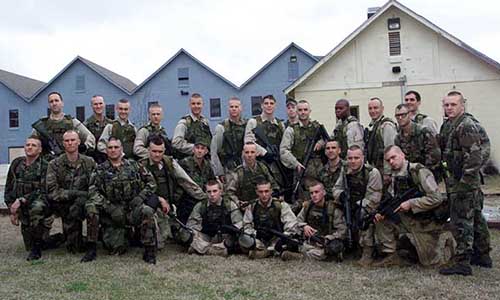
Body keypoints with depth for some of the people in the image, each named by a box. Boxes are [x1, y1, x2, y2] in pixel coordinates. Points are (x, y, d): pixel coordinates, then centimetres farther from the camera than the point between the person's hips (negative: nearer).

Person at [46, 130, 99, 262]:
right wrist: (77, 194, -21)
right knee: (74, 249, -6)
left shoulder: (89, 162, 0)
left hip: (85, 202, 0)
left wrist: (82, 198, -21)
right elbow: (52, 192, -12)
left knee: (91, 207, -37)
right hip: (65, 207, 0)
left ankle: (92, 248, -24)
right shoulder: (55, 164, -3)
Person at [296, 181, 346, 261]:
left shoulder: (333, 209, -10)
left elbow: (342, 231, -11)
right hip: (310, 241, 5)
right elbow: (298, 219, 15)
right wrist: (304, 226, -7)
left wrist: (327, 239, -22)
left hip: (326, 242, -5)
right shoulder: (307, 206, 4)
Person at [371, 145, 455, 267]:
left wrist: (410, 203, -27)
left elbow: (436, 198, -26)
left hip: (428, 223, -6)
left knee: (431, 261, 1)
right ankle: (392, 255, -2)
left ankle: (446, 239, 27)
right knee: (382, 220, -10)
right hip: (409, 220, 7)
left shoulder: (419, 172, -20)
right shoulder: (395, 177, 3)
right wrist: (381, 211, -14)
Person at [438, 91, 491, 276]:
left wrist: (464, 184, -23)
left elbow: (474, 158, -22)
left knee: (462, 221, -6)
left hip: (463, 184, -10)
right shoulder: (453, 126, 15)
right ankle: (483, 256, 28)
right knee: (476, 219, 17)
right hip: (471, 184, 10)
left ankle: (462, 262, -1)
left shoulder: (466, 125, -15)